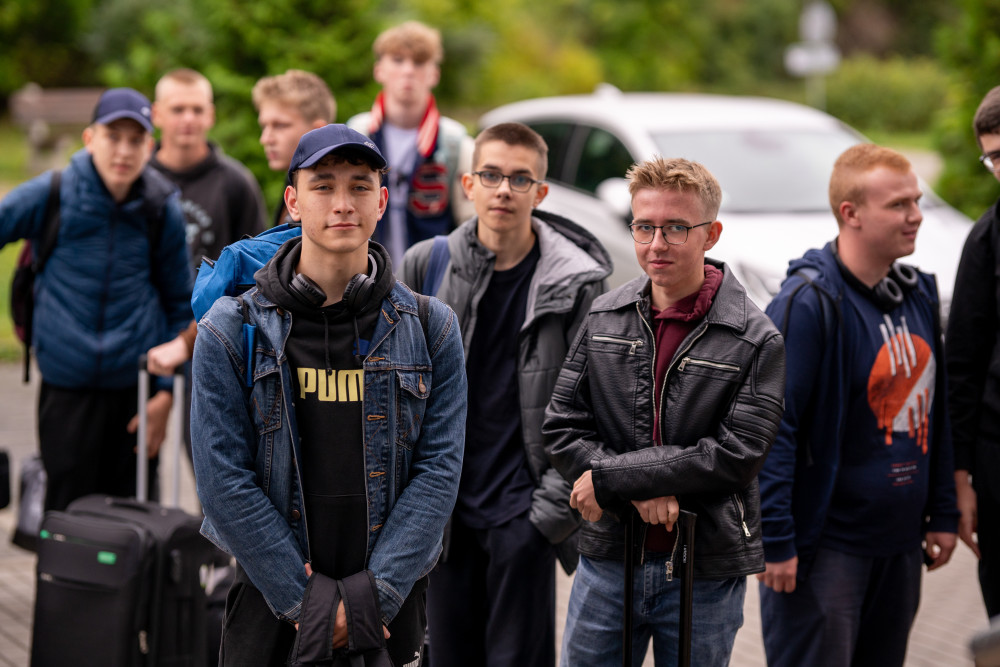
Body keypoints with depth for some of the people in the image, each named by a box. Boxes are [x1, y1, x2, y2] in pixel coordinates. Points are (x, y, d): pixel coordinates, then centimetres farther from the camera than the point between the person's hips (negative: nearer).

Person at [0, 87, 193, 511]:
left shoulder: (162, 210, 0)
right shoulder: (50, 195, -6)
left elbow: (180, 305, 9)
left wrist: (165, 389, 4)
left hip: (137, 384, 1)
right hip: (67, 384, -1)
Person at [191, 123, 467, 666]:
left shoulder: (430, 329, 2)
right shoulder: (231, 330, -3)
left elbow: (439, 469, -3)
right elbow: (223, 478, -7)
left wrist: (372, 594, -13)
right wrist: (304, 598, -13)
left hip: (388, 602, 1)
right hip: (270, 598, -1)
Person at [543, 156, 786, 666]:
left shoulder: (756, 340, -8)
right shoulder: (604, 316, 4)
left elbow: (736, 455, -15)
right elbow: (561, 429, 2)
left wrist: (609, 478, -14)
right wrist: (641, 489, -15)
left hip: (705, 574, -3)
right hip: (607, 560, 3)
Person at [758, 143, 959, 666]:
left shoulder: (917, 295, 9)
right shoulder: (809, 301, -17)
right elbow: (769, 424, -18)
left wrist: (942, 514, 15)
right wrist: (775, 540, -20)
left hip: (900, 542, 8)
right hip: (827, 546, -8)